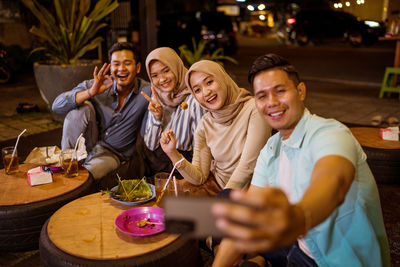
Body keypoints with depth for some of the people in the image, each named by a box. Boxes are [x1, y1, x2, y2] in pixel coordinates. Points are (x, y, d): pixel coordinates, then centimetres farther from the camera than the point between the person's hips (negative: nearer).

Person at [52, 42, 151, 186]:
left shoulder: (147, 92, -13)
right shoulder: (96, 85, -10)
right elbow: (57, 106, -18)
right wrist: (90, 92, -32)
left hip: (113, 155, -3)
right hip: (89, 145, 4)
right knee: (82, 107, -21)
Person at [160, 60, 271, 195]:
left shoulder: (254, 108, -16)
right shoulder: (205, 124, 1)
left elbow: (248, 166, -17)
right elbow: (199, 177, -1)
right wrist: (172, 153, -15)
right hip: (214, 185, 4)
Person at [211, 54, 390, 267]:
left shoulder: (330, 135, -21)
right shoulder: (270, 150, 1)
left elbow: (333, 184, -44)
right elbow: (247, 214, -4)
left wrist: (299, 219, -66)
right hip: (301, 247, 7)